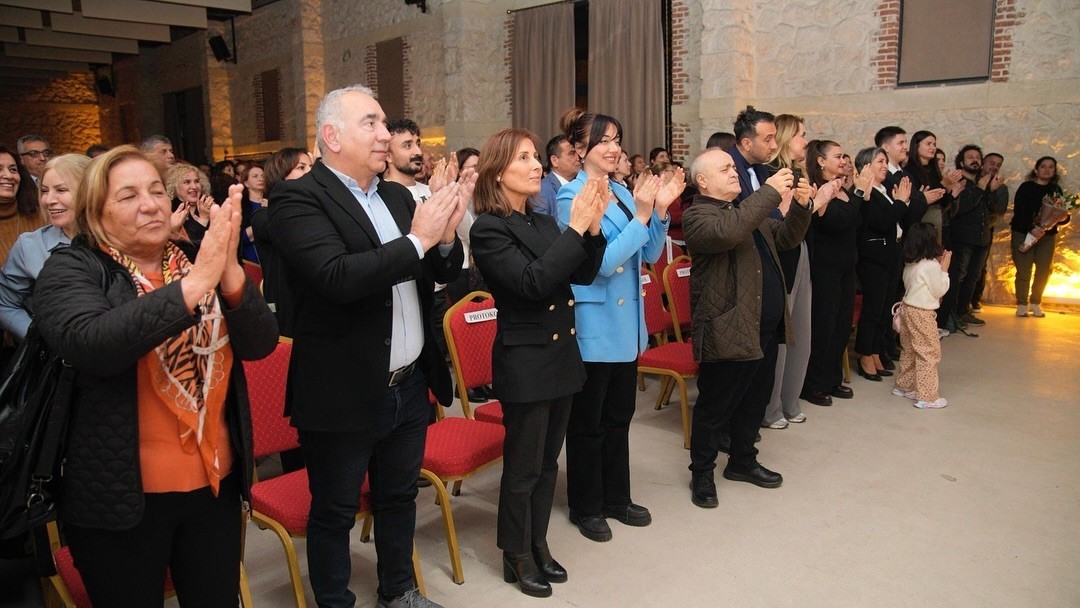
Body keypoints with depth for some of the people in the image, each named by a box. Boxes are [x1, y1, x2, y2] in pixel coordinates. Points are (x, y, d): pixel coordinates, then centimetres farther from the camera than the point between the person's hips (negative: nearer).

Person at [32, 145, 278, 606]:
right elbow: (89, 344, -27)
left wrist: (229, 270, -24)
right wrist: (195, 282, -33)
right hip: (121, 495, -3)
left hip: (215, 482, 4)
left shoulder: (195, 261, 4)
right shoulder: (71, 270, -6)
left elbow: (260, 344, -7)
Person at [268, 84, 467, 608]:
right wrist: (418, 239, -22)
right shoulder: (297, 199, -13)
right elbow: (338, 277, -28)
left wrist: (445, 235, -11)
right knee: (334, 513, 13)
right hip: (344, 395, -7)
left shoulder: (396, 195, 9)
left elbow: (444, 273, 10)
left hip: (410, 386, 7)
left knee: (399, 497, 23)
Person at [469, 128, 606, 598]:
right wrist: (575, 228, -24)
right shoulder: (488, 229, -13)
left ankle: (538, 543, 33)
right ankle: (517, 556, 24)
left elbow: (582, 276, 5)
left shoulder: (545, 222, 7)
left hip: (561, 355, 7)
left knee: (548, 462, 17)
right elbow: (532, 282, -24)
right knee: (522, 466, 6)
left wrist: (592, 228, -10)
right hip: (524, 364, -7)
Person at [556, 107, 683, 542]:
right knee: (588, 422, 8)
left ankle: (616, 497, 33)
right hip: (593, 325, -7)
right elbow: (602, 263, -20)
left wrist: (660, 210, -4)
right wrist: (641, 216, -20)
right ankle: (586, 507, 24)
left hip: (626, 322, 7)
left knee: (620, 416, 17)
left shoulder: (622, 193, 7)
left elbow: (649, 256, 9)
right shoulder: (571, 197, -13)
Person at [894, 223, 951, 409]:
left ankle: (903, 386, 30)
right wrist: (944, 269, -2)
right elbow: (939, 291, -9)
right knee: (929, 353, -2)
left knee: (909, 351, 20)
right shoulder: (931, 266, -18)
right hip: (922, 314, -9)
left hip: (908, 308, 9)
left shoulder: (910, 264, 6)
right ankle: (927, 396, -1)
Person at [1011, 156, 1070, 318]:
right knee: (1024, 271, -4)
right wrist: (1033, 225, -27)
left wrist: (1064, 217, -16)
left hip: (1047, 236, 4)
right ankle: (1022, 304, 7)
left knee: (1044, 271, 4)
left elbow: (1064, 216, 8)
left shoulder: (1056, 190, 8)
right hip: (1023, 234, -4)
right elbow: (1019, 212, -13)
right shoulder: (1026, 187, -5)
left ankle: (1036, 303, 19)